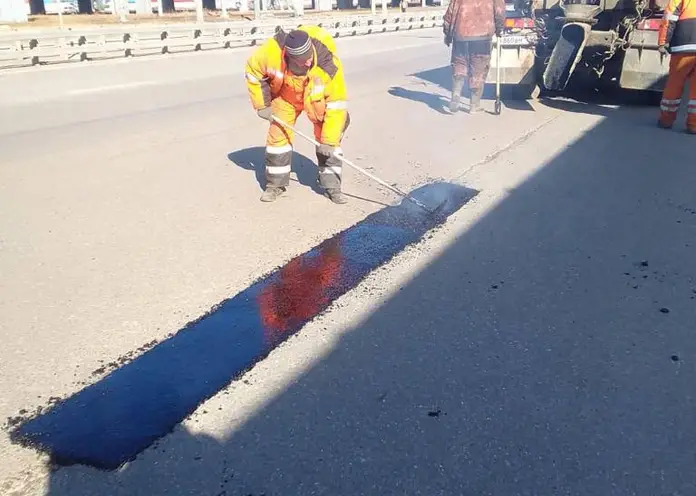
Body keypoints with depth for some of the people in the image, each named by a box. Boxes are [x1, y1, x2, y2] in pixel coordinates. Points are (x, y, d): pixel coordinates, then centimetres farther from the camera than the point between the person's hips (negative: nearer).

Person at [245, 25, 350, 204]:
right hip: (285, 95, 2)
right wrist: (261, 105, -10)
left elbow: (336, 104, -29)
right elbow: (253, 70, -13)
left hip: (318, 98, -1)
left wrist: (329, 141, -29)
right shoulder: (272, 51, -34)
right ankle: (276, 183, 14)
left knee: (328, 139, -9)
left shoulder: (329, 65, -37)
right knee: (278, 135, -2)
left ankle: (331, 184, 5)